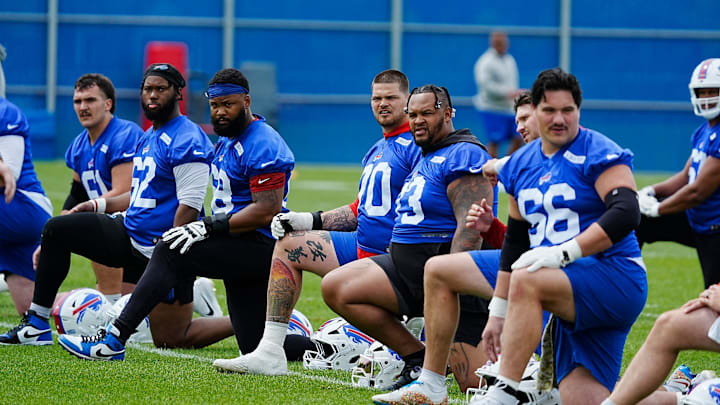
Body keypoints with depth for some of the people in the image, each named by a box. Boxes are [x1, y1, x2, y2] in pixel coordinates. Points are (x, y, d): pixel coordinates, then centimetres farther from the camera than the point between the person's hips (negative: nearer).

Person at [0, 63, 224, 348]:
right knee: (57, 230, 5)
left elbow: (189, 206, -21)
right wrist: (99, 205, 15)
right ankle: (36, 325, 8)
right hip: (129, 234, 9)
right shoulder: (147, 139, 13)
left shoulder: (186, 141, -16)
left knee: (170, 340, -8)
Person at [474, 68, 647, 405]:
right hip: (575, 301, 7)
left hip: (614, 278, -7)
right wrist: (498, 312, 19)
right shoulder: (521, 165, 17)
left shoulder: (599, 155, -5)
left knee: (525, 280, -32)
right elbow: (515, 242, 23)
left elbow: (625, 214, -20)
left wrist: (562, 252, -26)